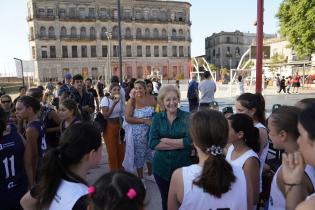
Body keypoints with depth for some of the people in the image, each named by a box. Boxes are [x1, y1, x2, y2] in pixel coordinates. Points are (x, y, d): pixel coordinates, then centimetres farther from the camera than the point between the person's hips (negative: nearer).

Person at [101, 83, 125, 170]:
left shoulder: (120, 99, 5)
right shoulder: (105, 99, -12)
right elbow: (105, 115, -21)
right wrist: (114, 103, -27)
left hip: (119, 125, 5)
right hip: (109, 126, -5)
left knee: (121, 150, 11)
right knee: (112, 151, 3)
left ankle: (120, 169, 29)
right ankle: (114, 171, 19)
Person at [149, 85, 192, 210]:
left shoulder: (187, 117, -8)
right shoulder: (157, 118, -2)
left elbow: (190, 141, -18)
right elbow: (152, 143, -12)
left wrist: (165, 140, -15)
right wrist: (179, 144, -16)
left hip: (183, 166, -2)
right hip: (161, 167, 2)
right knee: (165, 200, 21)